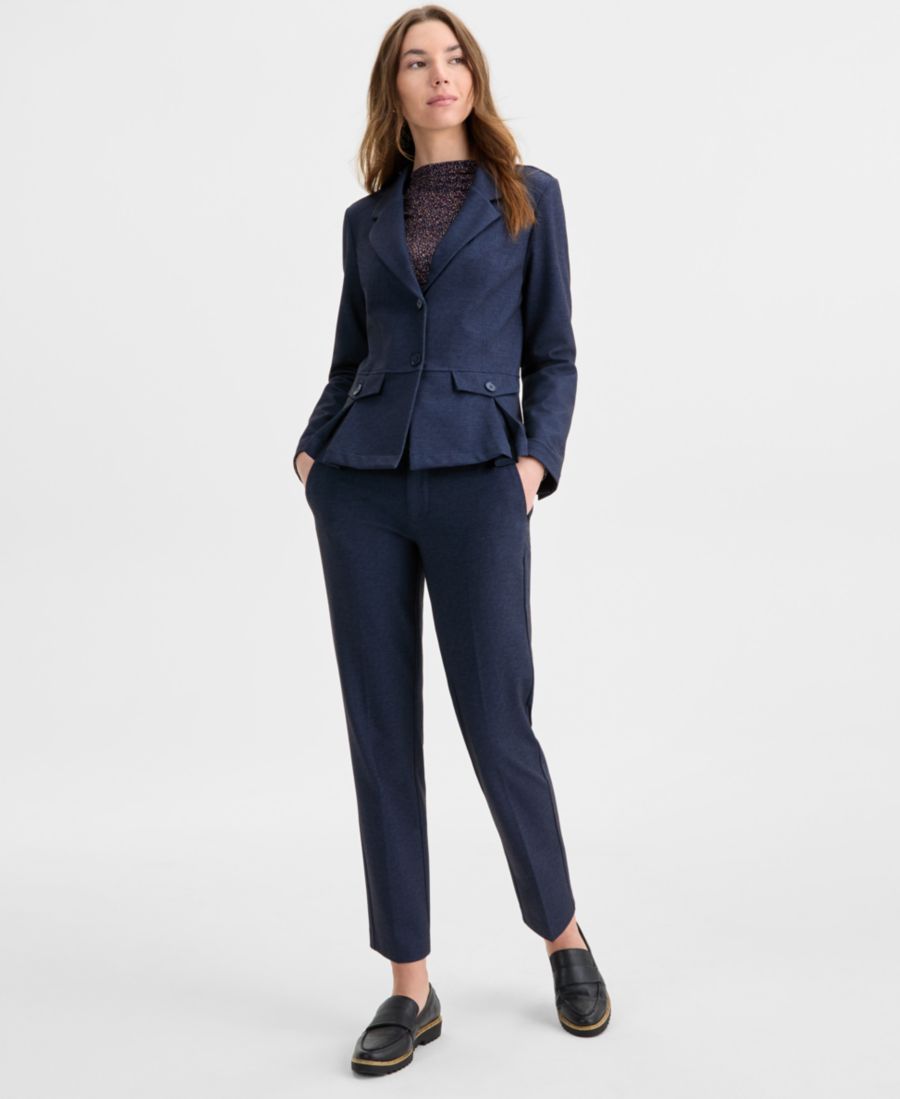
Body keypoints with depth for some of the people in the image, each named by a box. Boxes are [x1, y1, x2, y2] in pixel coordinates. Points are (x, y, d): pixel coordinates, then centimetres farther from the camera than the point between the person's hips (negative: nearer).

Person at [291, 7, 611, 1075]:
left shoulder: (529, 196, 8)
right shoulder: (366, 218, 15)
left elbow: (551, 355, 7)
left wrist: (537, 459, -9)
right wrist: (311, 448, 1)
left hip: (477, 485, -3)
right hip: (362, 489, 3)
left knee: (496, 728, -3)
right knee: (381, 731, 2)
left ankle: (564, 936, 25)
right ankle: (410, 988, 13)